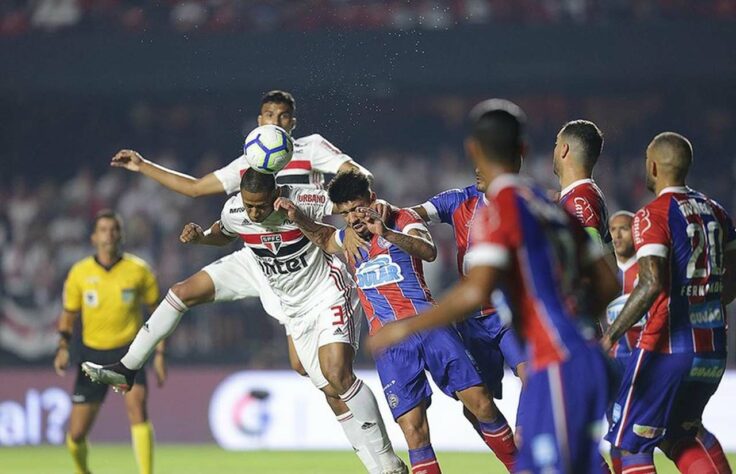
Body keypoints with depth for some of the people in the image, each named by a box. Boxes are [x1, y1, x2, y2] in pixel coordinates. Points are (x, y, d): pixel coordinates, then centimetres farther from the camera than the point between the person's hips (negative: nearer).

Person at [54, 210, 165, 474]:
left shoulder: (138, 270, -5)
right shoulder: (79, 273, -2)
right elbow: (68, 314, 9)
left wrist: (160, 353, 1)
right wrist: (63, 347, -6)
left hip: (129, 351, -2)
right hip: (93, 353, 2)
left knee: (136, 405, -29)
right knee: (77, 433, 1)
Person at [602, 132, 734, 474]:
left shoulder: (653, 216, -12)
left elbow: (653, 284, -24)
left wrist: (610, 336, -21)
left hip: (667, 348, -7)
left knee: (630, 442, 3)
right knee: (682, 432, 23)